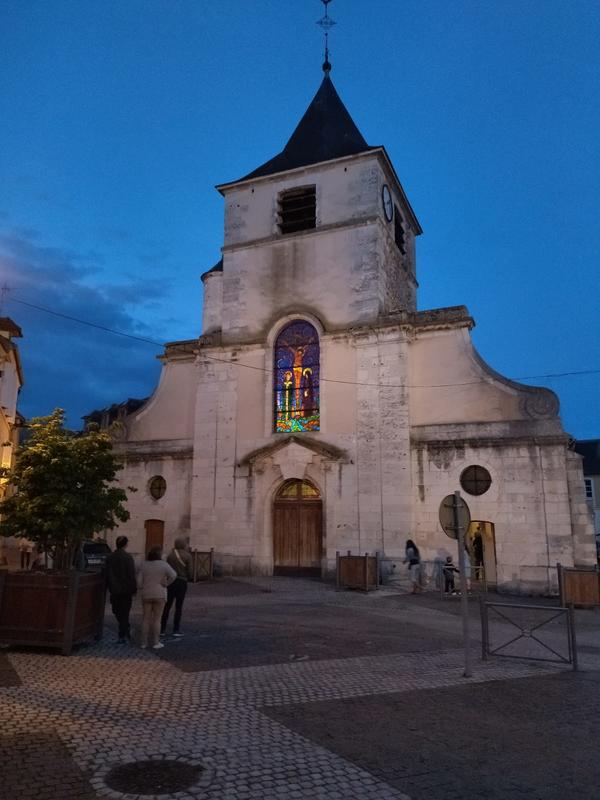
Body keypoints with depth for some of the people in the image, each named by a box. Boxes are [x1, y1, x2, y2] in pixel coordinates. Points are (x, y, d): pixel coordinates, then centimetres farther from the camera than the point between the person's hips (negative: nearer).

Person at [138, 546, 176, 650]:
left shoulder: (144, 565, 1)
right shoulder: (163, 564, -8)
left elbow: (139, 581, -1)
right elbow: (173, 575, -20)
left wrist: (142, 590, 13)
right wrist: (166, 584, -7)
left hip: (146, 595, 3)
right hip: (159, 594, -3)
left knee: (146, 618, 11)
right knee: (157, 619, 4)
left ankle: (144, 642, 15)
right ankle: (155, 642, 6)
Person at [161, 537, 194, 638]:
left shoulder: (170, 555, -1)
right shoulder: (187, 556, -7)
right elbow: (190, 571, -7)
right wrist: (188, 578, 13)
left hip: (171, 582, 2)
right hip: (182, 582, -2)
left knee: (167, 606, 10)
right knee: (178, 607, 6)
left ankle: (162, 630, 12)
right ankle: (176, 630, 5)